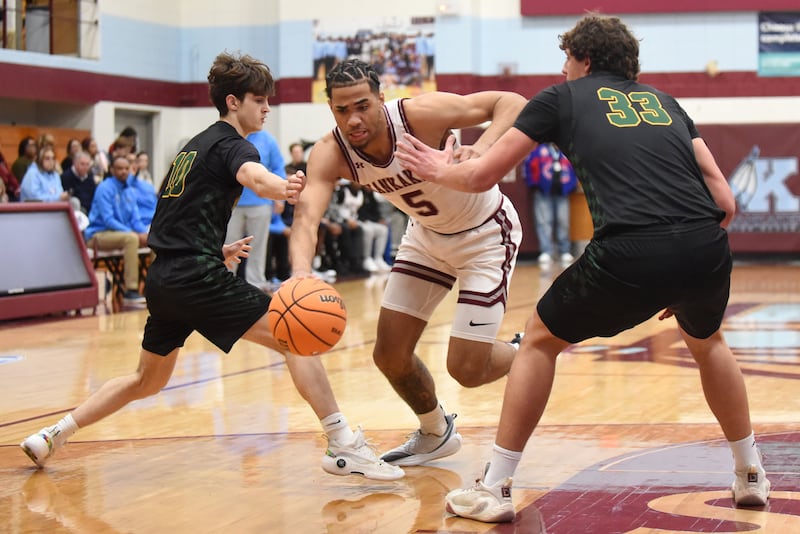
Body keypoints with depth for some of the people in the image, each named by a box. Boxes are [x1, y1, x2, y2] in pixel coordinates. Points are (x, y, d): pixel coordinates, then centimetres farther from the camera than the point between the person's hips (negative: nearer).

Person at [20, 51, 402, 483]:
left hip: (162, 279, 9)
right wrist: (282, 189, -51)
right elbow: (252, 175, -30)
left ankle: (51, 436, 29)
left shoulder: (195, 145, 23)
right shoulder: (231, 144, -4)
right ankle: (343, 446, -21)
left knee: (147, 381, 26)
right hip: (196, 277, -9)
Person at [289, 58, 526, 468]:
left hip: (486, 233, -5)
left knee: (466, 368, -11)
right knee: (390, 355, 4)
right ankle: (436, 434, 32)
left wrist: (483, 148, -49)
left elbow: (512, 102, -29)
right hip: (427, 235, 5)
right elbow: (306, 216, -37)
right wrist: (301, 274, -58)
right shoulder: (330, 154, -21)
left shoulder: (420, 114, -33)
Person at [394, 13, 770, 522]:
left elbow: (482, 176, 19)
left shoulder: (562, 97, 17)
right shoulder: (664, 102, 27)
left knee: (540, 341, 21)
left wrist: (440, 170, 41)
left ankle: (495, 489, 19)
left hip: (629, 254, -4)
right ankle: (751, 476, 39)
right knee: (707, 342, 37)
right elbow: (724, 201, 20)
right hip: (708, 250, 4)